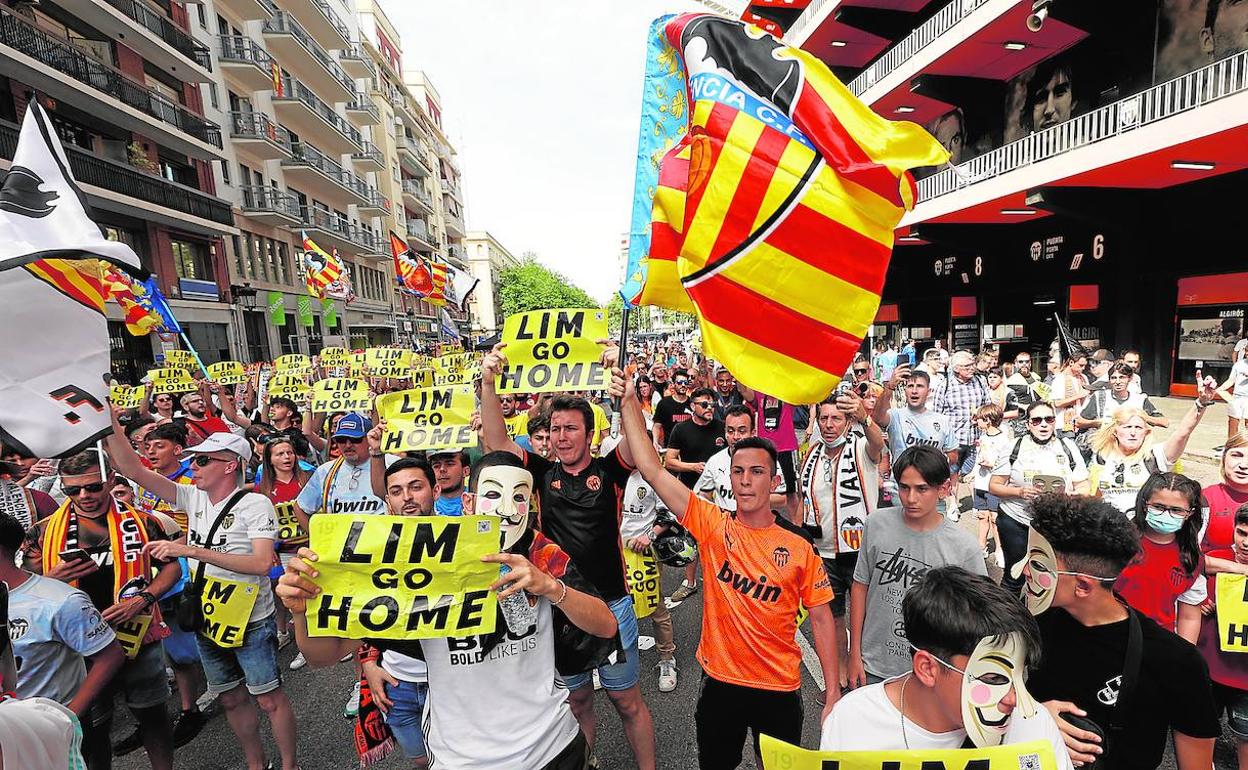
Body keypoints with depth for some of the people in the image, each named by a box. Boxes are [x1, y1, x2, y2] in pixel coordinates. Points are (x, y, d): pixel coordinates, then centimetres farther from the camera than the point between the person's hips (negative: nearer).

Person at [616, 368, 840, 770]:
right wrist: (629, 402, -22)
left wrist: (833, 694, -2)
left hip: (780, 689, 0)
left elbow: (821, 619, -1)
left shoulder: (799, 546, -10)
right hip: (720, 681, 1)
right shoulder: (712, 525, -11)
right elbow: (652, 469, -18)